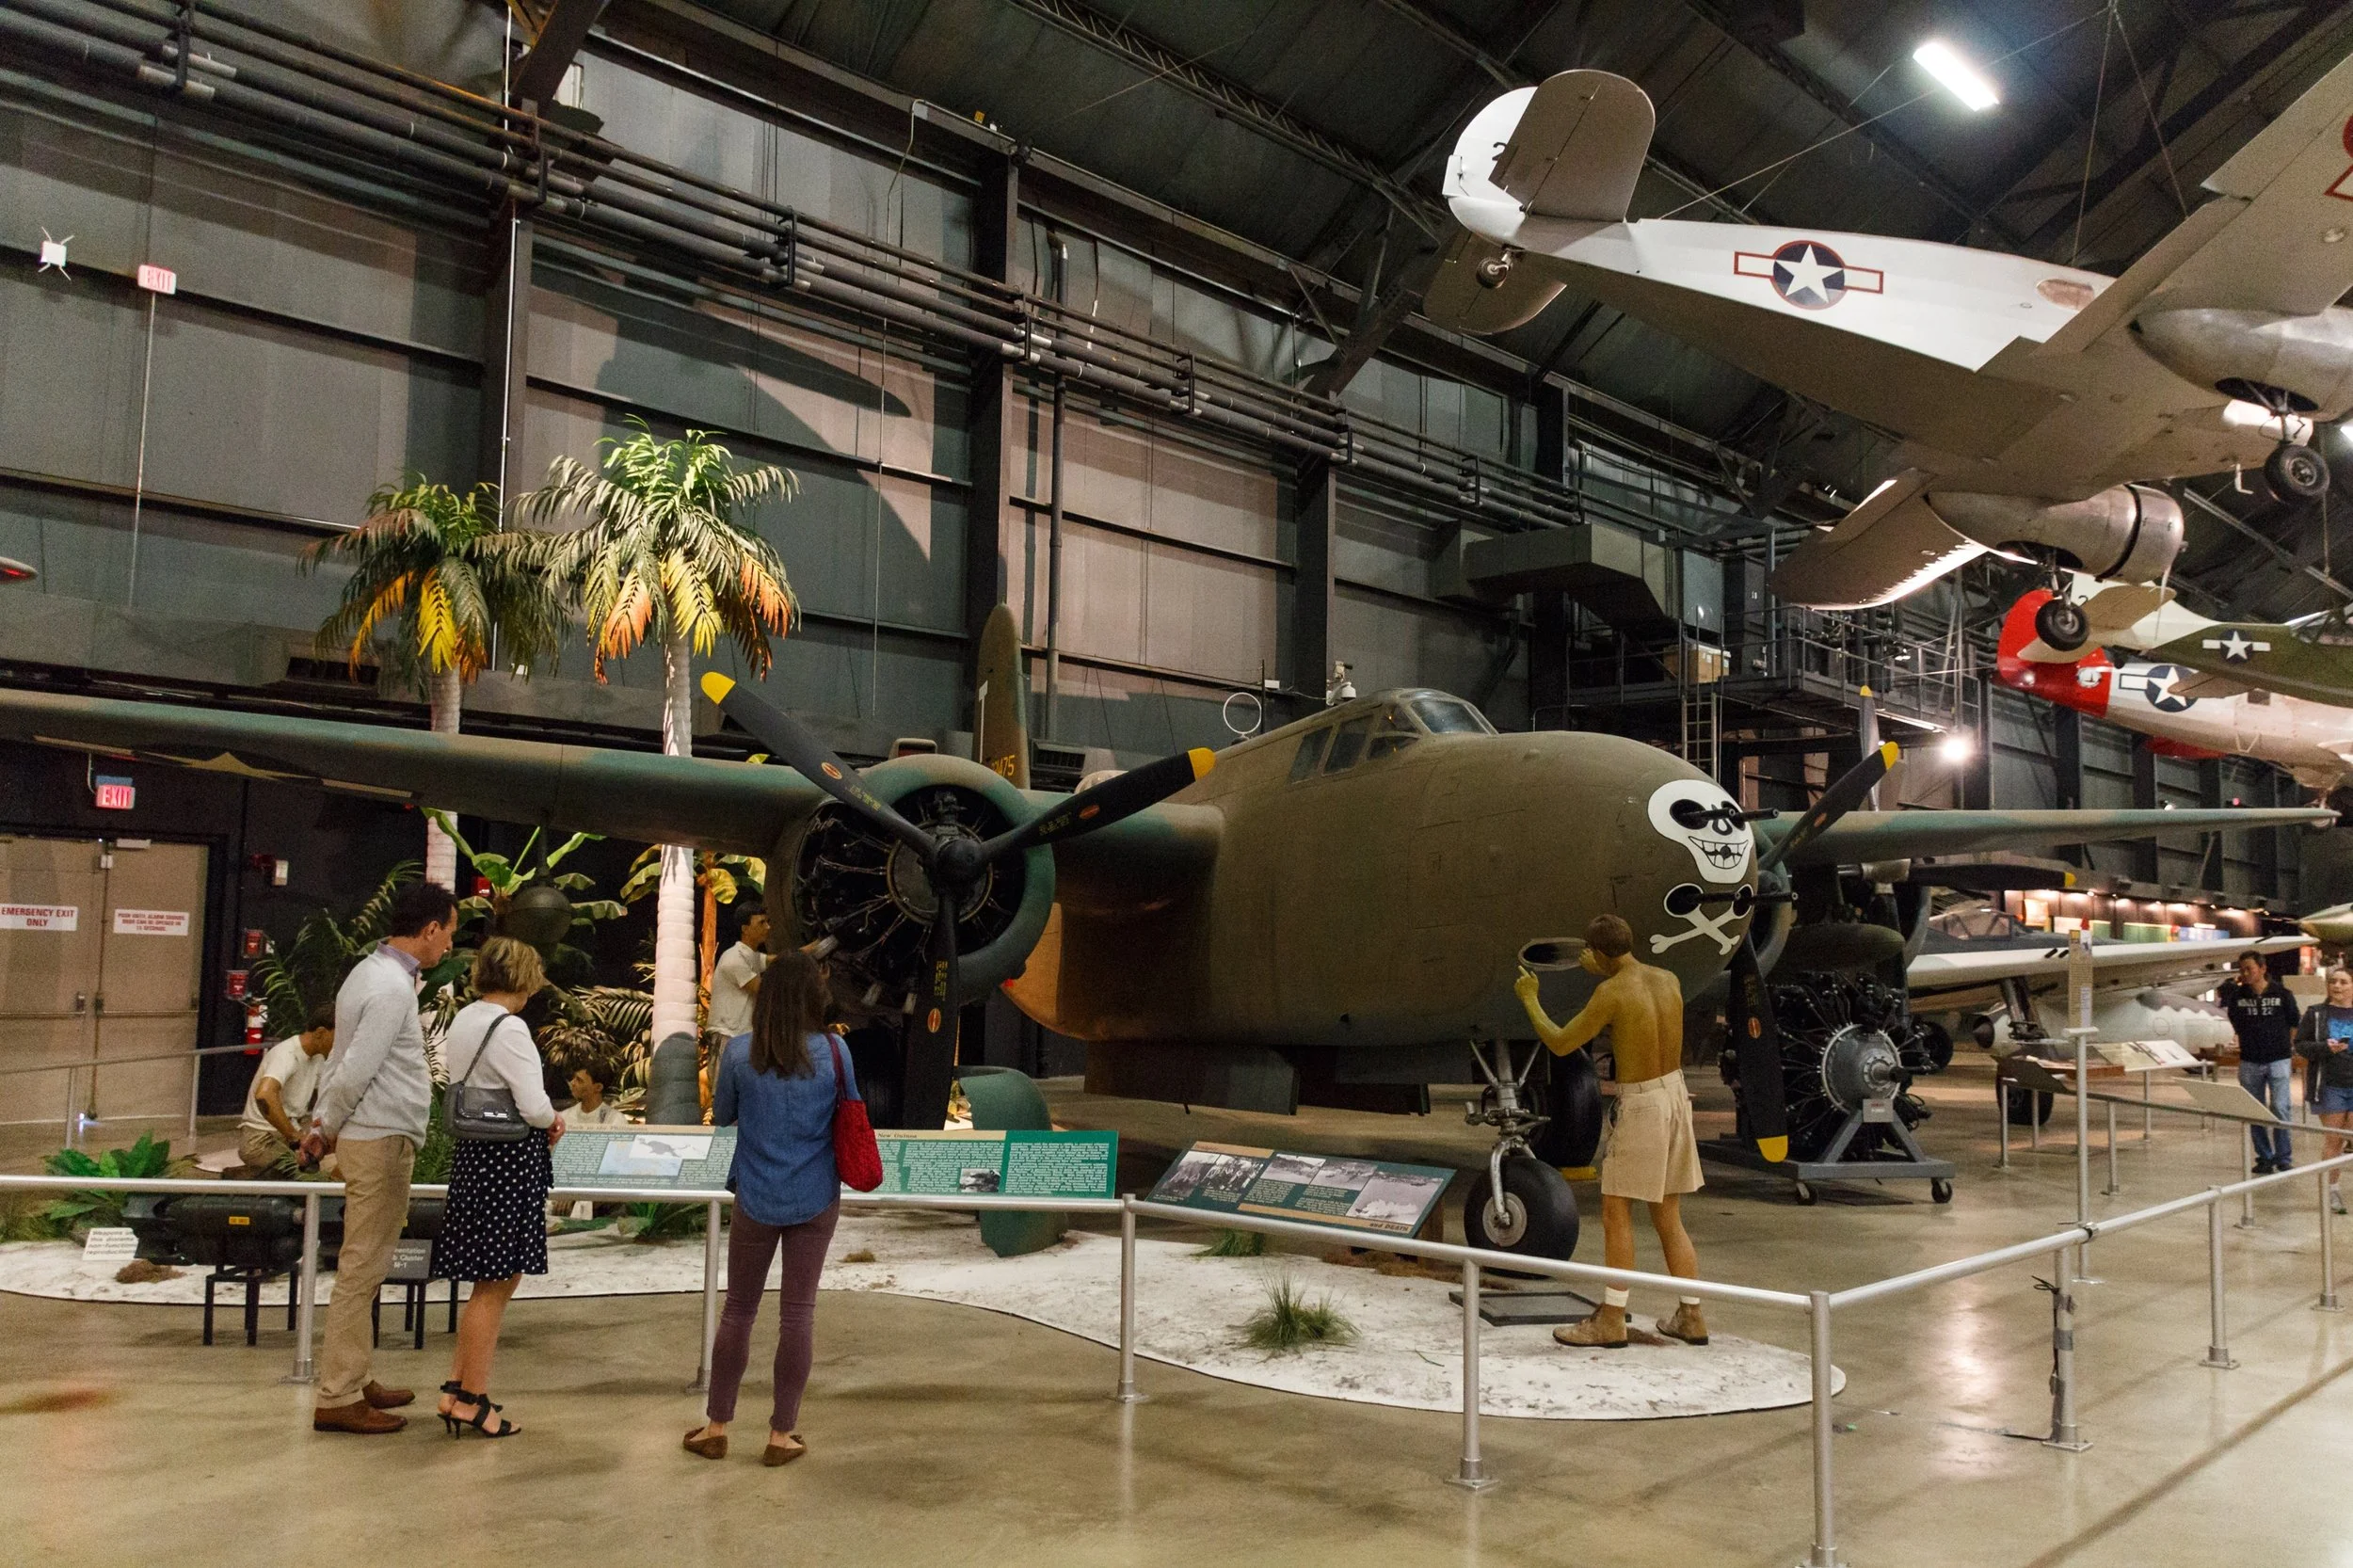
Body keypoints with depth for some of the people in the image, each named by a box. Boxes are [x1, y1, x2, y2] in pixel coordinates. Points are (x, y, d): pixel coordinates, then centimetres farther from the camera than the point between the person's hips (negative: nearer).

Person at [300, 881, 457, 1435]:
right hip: (381, 1140, -10)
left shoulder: (371, 971, 14)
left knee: (366, 1268, 17)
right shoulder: (393, 988, -18)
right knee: (362, 1270, -4)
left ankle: (352, 1380, 28)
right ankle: (337, 1399, 3)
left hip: (370, 1139, 10)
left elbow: (342, 1062, 15)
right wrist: (325, 1130, -6)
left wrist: (321, 1125, 13)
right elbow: (354, 1071, -20)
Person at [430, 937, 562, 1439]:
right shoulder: (509, 1029, -18)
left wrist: (543, 1119, 9)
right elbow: (534, 1107, -23)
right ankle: (471, 1401, 10)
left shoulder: (462, 1020, 10)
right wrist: (553, 1120, 0)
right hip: (510, 1158, -9)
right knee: (495, 1286, 2)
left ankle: (457, 1388, 21)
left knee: (494, 1282, 18)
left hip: (474, 1151, 9)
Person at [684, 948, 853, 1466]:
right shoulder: (833, 1052, -11)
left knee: (738, 1311, 14)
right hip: (816, 1199, 0)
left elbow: (722, 1116, 5)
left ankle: (716, 1427, 25)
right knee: (798, 1313, 8)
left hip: (756, 1199, 1)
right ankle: (781, 1435, 15)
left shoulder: (738, 1052, -10)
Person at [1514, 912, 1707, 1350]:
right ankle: (1691, 1317, 18)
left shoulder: (1612, 993, -18)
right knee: (1668, 1218, 16)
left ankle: (1611, 1320, 5)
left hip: (1640, 1105, -8)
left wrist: (1529, 1000, 4)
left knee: (1616, 1213, 2)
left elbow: (1561, 1043, -10)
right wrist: (1604, 974, 32)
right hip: (1675, 1094, 8)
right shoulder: (1669, 980, 3)